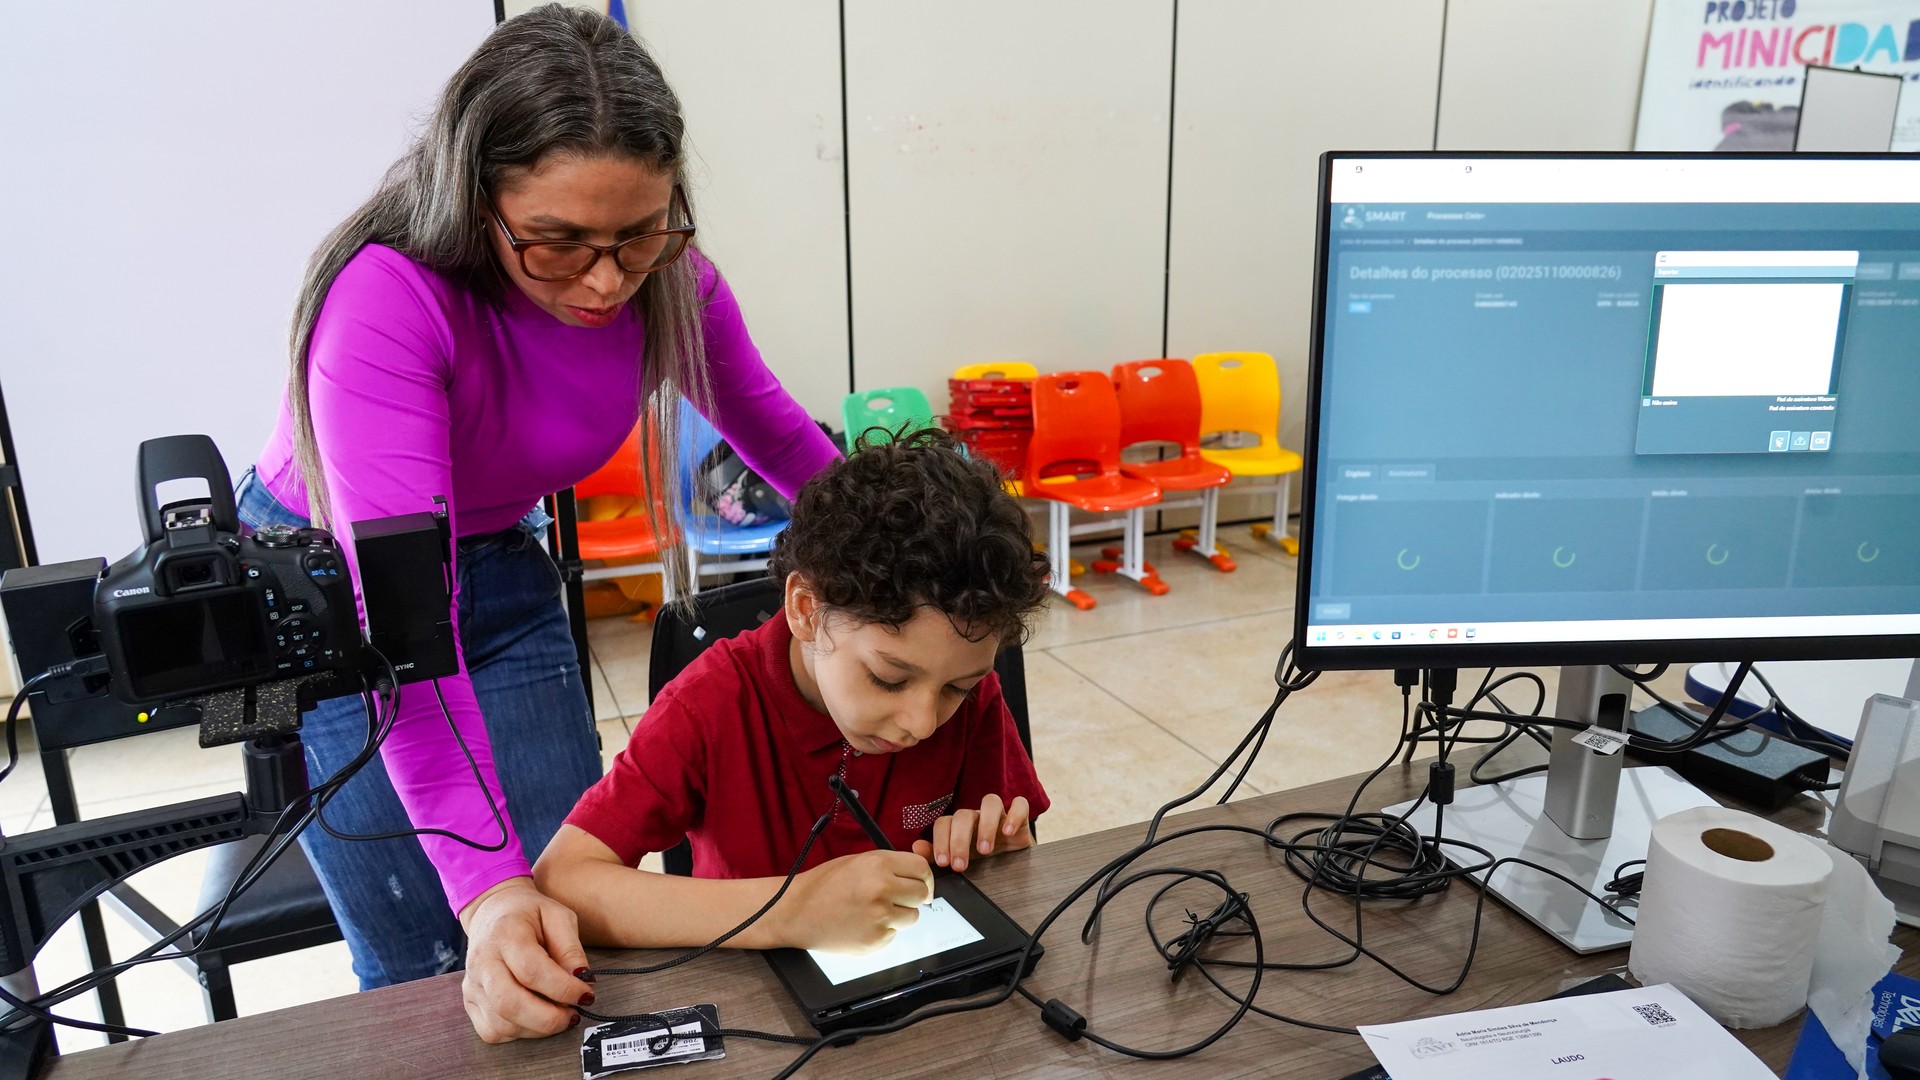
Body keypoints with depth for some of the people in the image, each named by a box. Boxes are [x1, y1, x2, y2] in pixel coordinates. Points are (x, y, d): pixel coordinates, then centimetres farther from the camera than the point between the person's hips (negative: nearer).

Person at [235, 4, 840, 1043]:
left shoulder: (668, 281, -18)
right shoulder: (387, 302, -33)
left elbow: (768, 428, 3)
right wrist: (486, 887, -45)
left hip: (502, 572, 4)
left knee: (573, 934, 1)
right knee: (430, 970, -5)